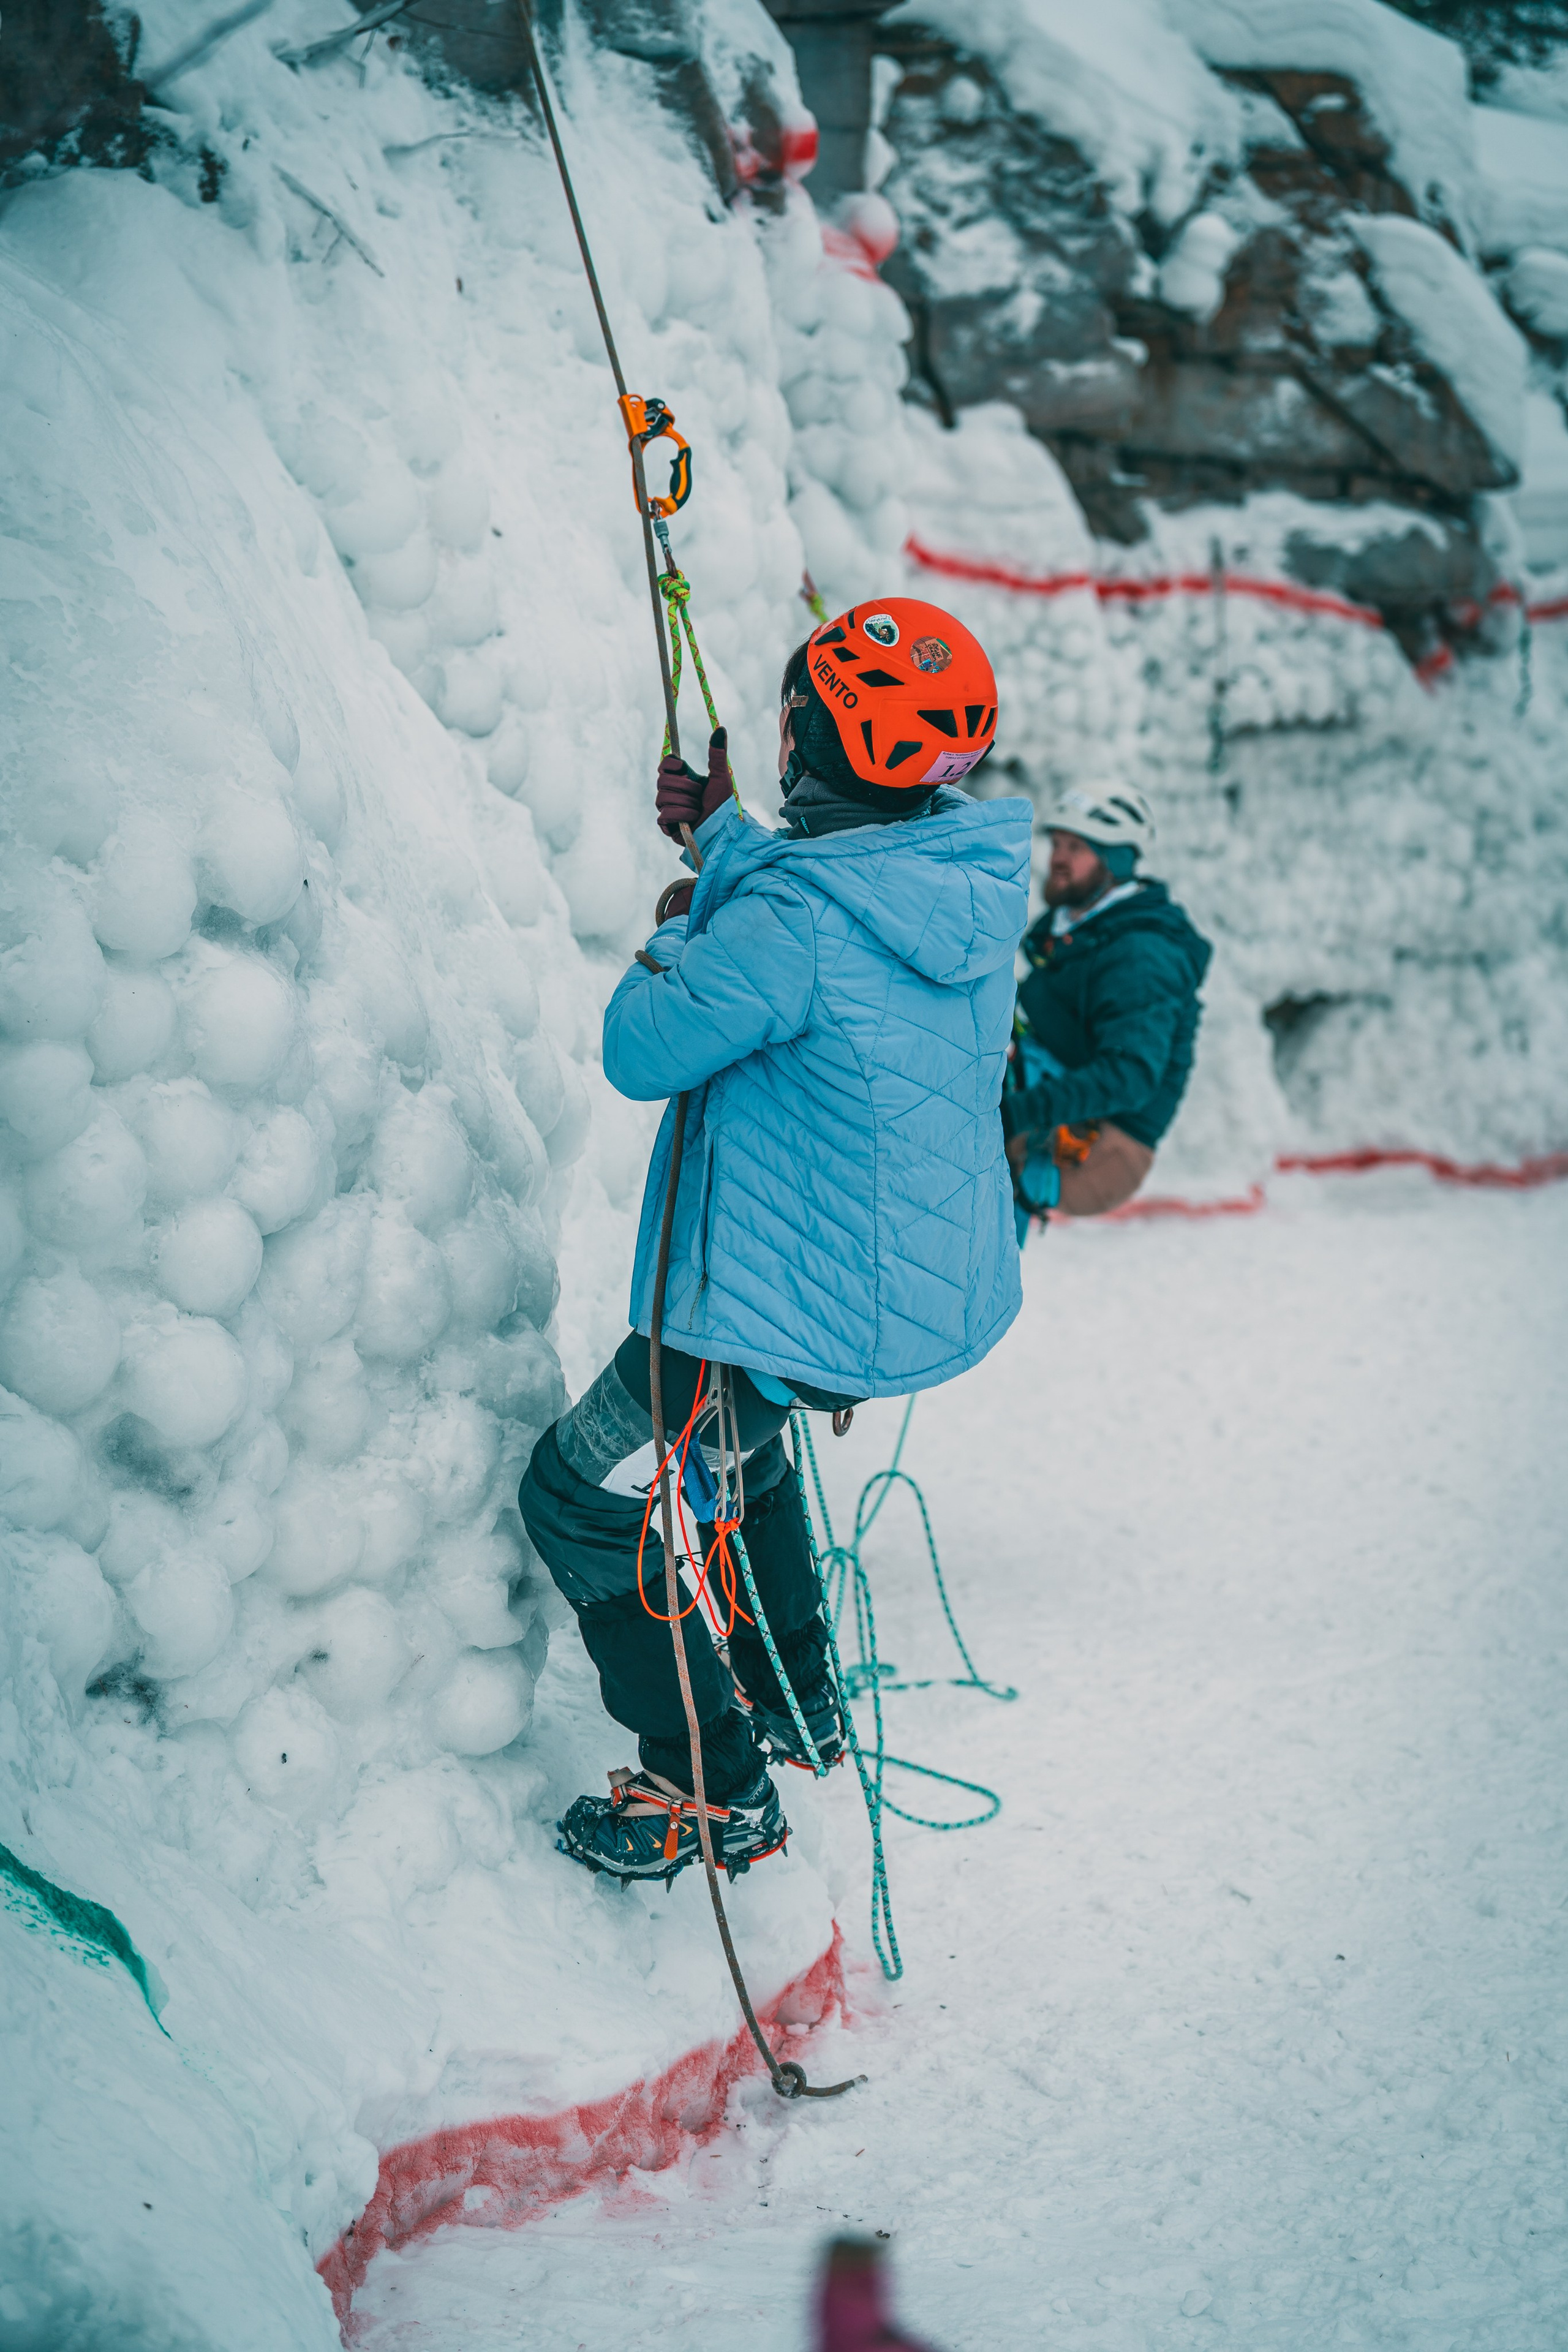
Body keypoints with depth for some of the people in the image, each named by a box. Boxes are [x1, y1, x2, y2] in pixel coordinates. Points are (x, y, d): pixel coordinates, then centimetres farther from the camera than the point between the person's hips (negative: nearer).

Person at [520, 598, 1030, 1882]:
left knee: (584, 1500, 6)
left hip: (797, 1313, -9)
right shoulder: (973, 878, -4)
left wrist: (674, 937, 1)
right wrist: (726, 835, 14)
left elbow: (643, 1051, -16)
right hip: (944, 1288, 9)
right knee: (727, 1428, 34)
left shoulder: (795, 920, -29)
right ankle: (795, 1691, 44)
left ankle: (717, 1791, 12)